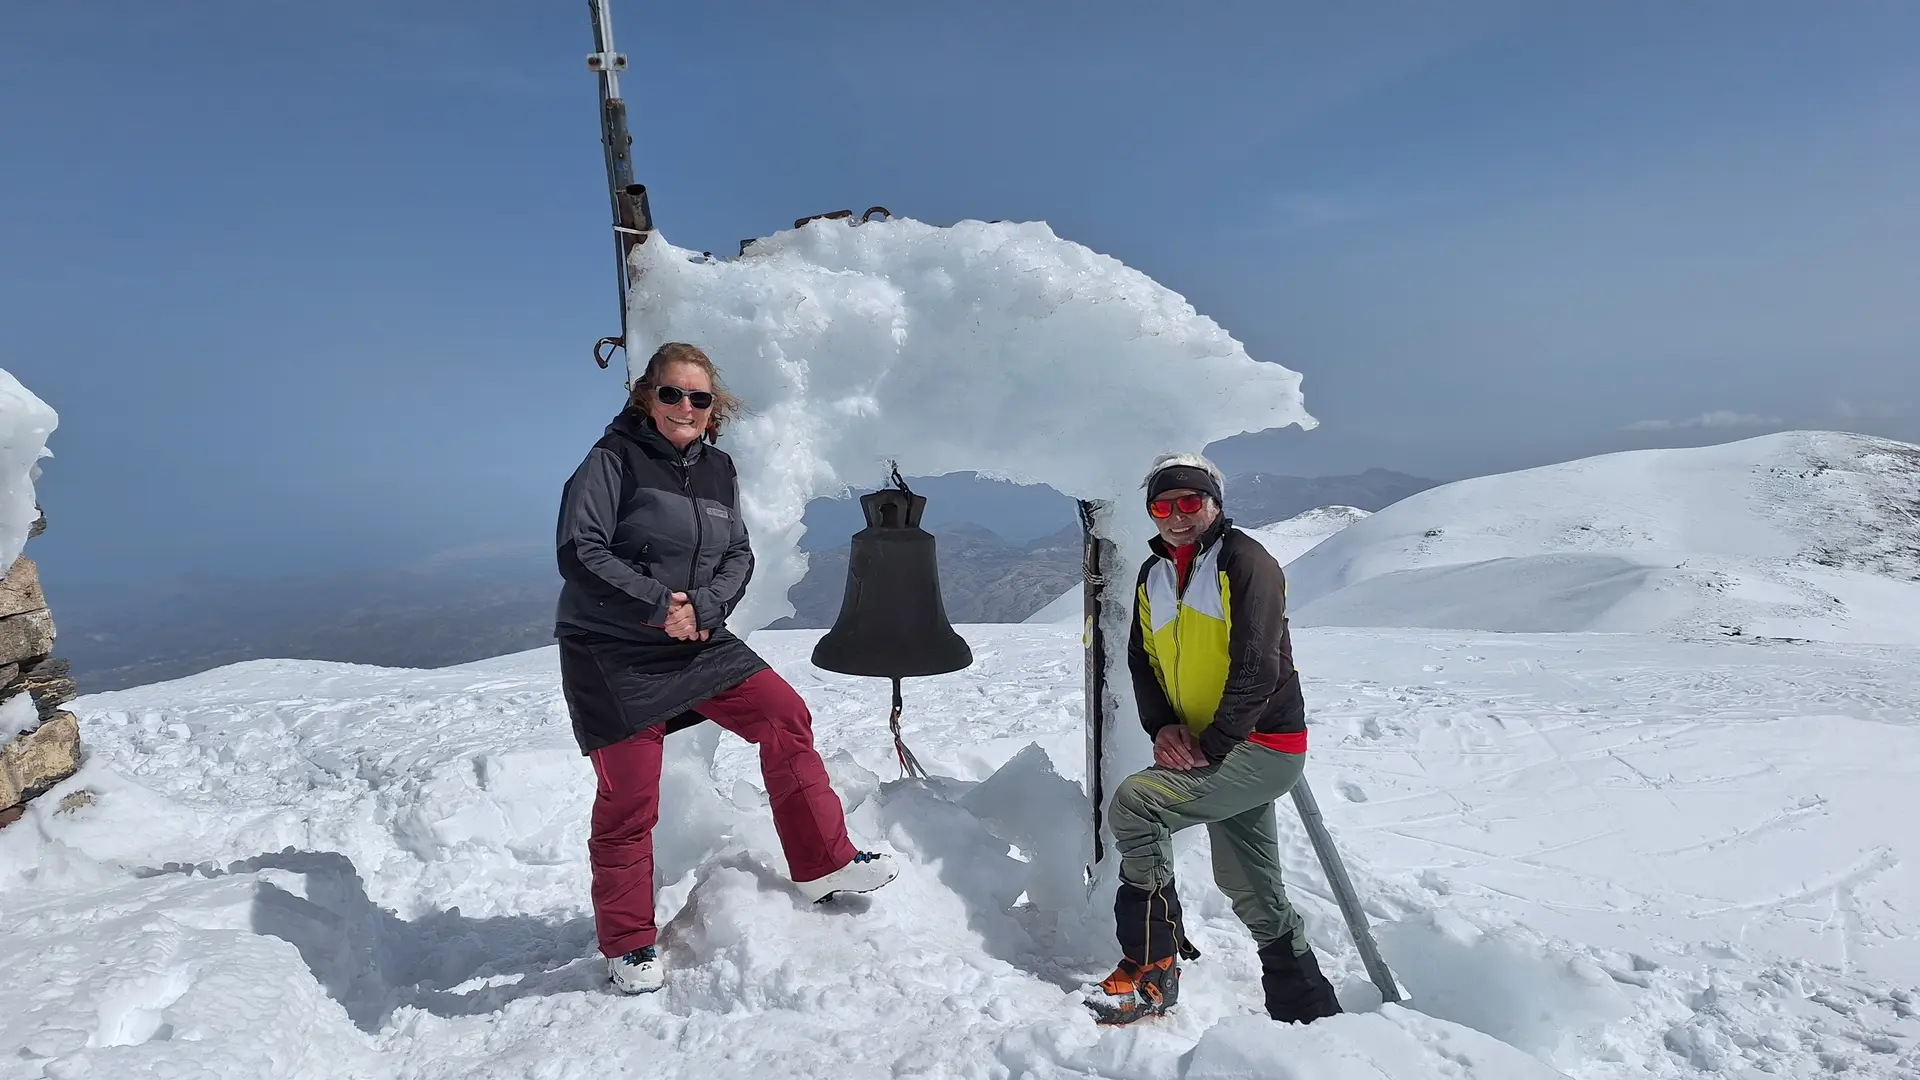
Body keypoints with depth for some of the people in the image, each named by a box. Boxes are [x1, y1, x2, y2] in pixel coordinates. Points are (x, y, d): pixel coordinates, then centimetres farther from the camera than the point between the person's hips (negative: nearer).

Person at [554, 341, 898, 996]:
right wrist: (659, 604, -20)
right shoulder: (615, 457, -10)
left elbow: (738, 557, 5)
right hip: (612, 653, -5)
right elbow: (579, 552, -17)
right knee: (628, 797, -1)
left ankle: (822, 866, 10)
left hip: (698, 643, 6)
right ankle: (628, 944, 19)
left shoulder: (717, 469, 7)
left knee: (784, 716, -4)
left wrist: (702, 607, -14)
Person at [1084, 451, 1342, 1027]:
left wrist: (1210, 747, -20)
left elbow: (1258, 667, -19)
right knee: (1251, 892, 13)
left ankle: (1151, 969, -12)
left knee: (1134, 801, -22)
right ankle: (1310, 1012, 29)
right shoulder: (1152, 576, 11)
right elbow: (1143, 661, 12)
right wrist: (1163, 727, -5)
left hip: (1262, 747, -8)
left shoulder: (1247, 563, -11)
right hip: (1205, 748, 8)